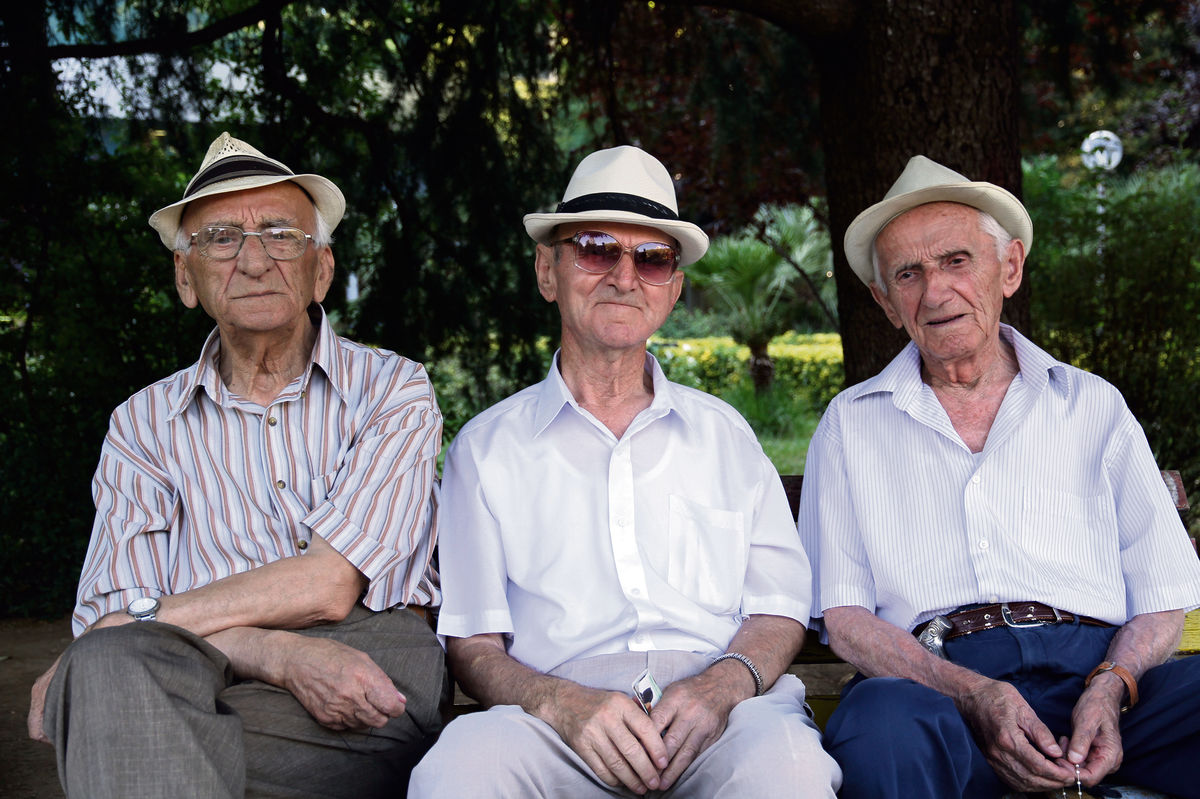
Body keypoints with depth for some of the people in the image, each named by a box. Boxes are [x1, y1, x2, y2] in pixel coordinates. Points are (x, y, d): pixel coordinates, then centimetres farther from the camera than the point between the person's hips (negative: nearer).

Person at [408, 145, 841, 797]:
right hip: (560, 714, -1)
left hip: (725, 709, 1)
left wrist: (722, 684, -10)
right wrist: (560, 704, -14)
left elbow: (780, 608, 14)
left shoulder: (723, 434, 22)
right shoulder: (486, 447, 16)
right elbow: (472, 644, 9)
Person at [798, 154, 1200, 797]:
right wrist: (973, 695, -12)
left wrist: (1110, 688, -10)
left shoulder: (1093, 406, 19)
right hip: (934, 681, 0)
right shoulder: (852, 424, 15)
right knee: (883, 724, -36)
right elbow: (844, 616, 6)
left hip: (1098, 667, 1)